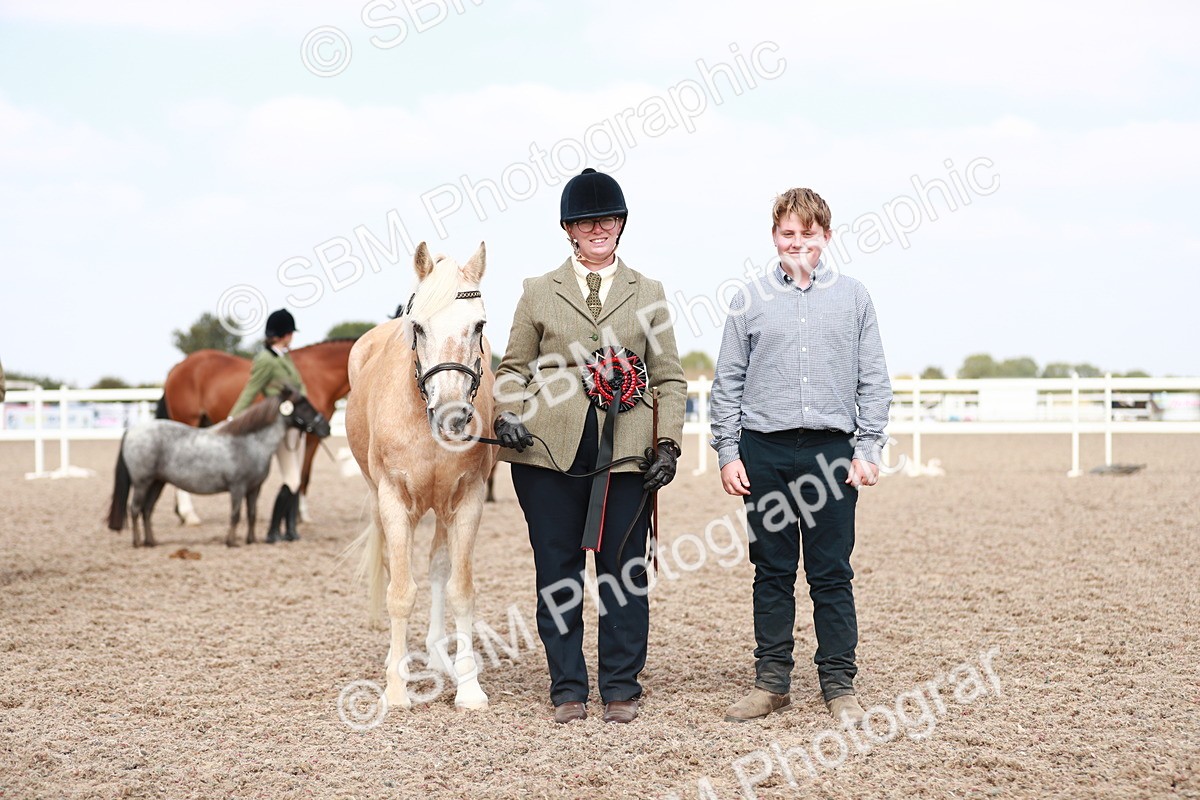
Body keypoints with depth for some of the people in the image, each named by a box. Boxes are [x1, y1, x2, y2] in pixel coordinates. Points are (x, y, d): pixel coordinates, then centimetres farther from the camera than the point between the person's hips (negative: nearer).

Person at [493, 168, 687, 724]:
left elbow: (670, 377, 11)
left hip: (625, 450, 0)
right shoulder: (538, 293, 11)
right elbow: (513, 368, 13)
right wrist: (506, 414, -7)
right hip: (549, 449, 0)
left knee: (624, 571, 3)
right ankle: (567, 688, 15)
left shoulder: (648, 293, 13)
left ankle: (621, 688, 14)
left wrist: (668, 443, -1)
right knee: (557, 571, 5)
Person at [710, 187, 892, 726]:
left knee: (832, 573, 2)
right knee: (772, 571, 7)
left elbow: (874, 382, 7)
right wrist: (727, 453, 2)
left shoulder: (853, 297, 7)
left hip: (831, 450, -1)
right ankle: (771, 681, 14)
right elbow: (728, 384, 8)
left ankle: (839, 684, 11)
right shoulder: (749, 301, 7)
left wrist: (868, 450, -1)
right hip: (764, 452, 1)